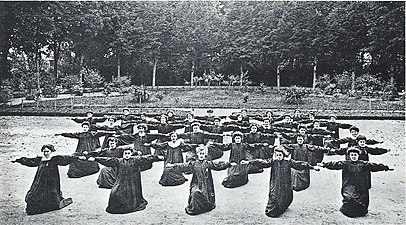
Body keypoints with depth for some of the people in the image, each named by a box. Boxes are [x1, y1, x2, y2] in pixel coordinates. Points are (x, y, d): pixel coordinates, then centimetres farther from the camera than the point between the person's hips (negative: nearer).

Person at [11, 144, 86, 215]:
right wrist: (16, 160, 22)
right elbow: (28, 161, 17)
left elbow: (66, 158, -13)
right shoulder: (40, 160, 8)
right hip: (40, 183, 5)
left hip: (51, 183, -4)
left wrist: (78, 157, -21)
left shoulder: (55, 159, -5)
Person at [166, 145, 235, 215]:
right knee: (195, 193, -26)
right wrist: (173, 165, -1)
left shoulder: (208, 163, 1)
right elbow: (183, 166, 3)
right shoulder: (193, 164, 3)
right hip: (196, 185, 0)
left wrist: (229, 164, -10)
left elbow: (218, 164, -3)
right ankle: (192, 209, -9)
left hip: (207, 186, 0)